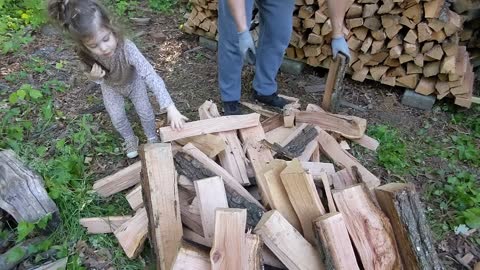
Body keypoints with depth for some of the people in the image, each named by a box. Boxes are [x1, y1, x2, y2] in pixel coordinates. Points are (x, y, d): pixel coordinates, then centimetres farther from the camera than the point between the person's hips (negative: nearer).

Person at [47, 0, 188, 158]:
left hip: (134, 82, -2)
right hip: (111, 87, 2)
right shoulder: (86, 55, -35)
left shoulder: (127, 48, -46)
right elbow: (93, 75, -11)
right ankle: (130, 140, 43)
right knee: (117, 118, 12)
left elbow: (151, 76, -52)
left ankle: (152, 138, 39)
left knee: (145, 112, 9)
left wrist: (170, 108, -61)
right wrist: (93, 77, -38)